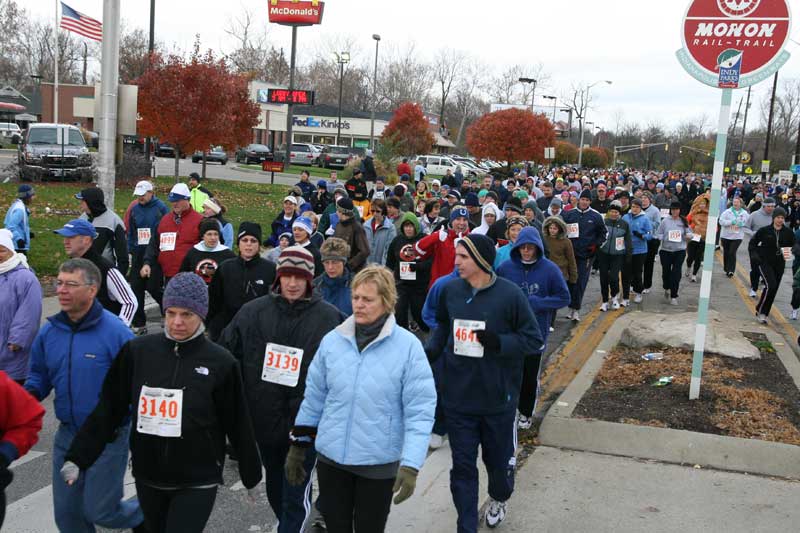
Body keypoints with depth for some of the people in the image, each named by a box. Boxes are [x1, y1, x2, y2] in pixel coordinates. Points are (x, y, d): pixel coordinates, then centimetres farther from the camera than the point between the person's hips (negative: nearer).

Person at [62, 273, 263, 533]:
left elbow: (238, 424, -2)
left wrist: (251, 475, 6)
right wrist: (77, 458, -2)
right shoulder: (137, 351, -3)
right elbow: (108, 410, 2)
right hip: (147, 477, 3)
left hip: (197, 482, -3)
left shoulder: (220, 363, -9)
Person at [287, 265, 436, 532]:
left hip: (379, 463, -3)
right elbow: (314, 397, 8)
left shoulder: (408, 346, -12)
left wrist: (410, 465, -19)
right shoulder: (331, 340, -1)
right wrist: (298, 446, 11)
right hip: (331, 457, 3)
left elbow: (420, 410, -13)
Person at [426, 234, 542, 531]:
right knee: (462, 466, 7)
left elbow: (534, 340, -8)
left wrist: (500, 343, -23)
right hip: (457, 398, 2)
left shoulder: (510, 294, -15)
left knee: (499, 460, 17)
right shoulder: (450, 290, -3)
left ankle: (499, 499, 49)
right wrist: (431, 351, -1)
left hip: (498, 399, -2)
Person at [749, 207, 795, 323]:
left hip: (779, 265, 4)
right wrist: (756, 255, -10)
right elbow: (752, 244, 3)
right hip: (765, 262, -4)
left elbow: (793, 246, 11)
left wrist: (789, 252, -10)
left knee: (774, 289, 8)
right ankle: (760, 311, -4)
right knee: (770, 285, -20)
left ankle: (764, 313, 22)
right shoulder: (764, 231, -7)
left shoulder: (788, 232, -1)